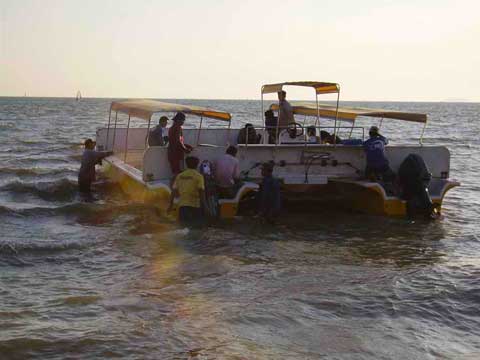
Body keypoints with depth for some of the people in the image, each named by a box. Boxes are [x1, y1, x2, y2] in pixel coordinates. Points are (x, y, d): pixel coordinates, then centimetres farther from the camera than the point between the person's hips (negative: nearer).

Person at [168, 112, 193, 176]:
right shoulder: (178, 128, -13)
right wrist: (185, 149, -7)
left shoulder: (172, 128, 17)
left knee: (174, 172, 12)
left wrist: (187, 146, 20)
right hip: (177, 153, -10)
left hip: (171, 152, 10)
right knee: (177, 172, -9)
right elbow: (178, 142, -20)